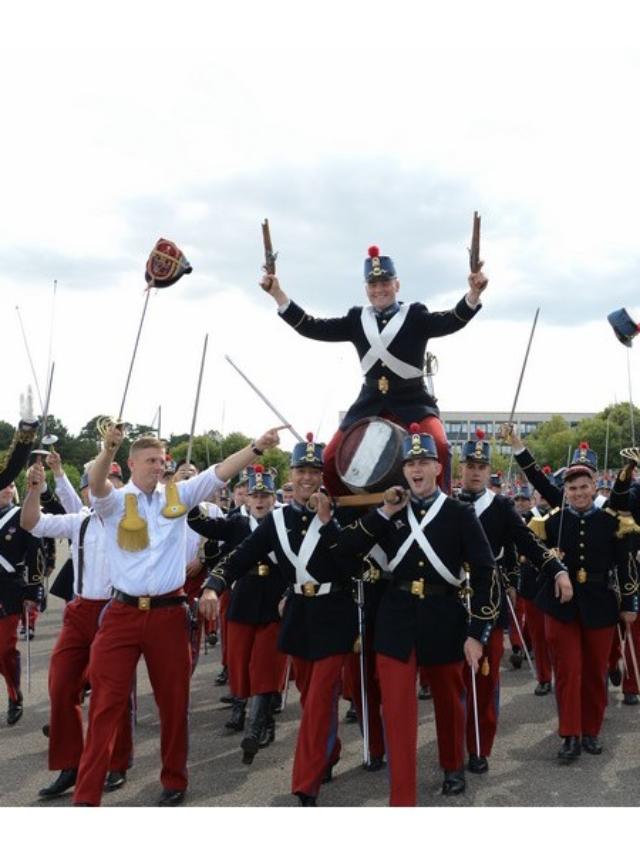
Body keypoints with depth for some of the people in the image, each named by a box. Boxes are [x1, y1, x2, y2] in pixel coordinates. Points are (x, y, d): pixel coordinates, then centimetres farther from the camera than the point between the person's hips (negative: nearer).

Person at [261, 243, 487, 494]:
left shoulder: (415, 315, -1)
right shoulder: (356, 318, 8)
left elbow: (453, 320, -16)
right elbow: (312, 328, 3)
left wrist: (474, 292, -36)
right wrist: (277, 293, -5)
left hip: (412, 400, -3)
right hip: (371, 401, 3)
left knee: (438, 447, -29)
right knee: (331, 460, -2)